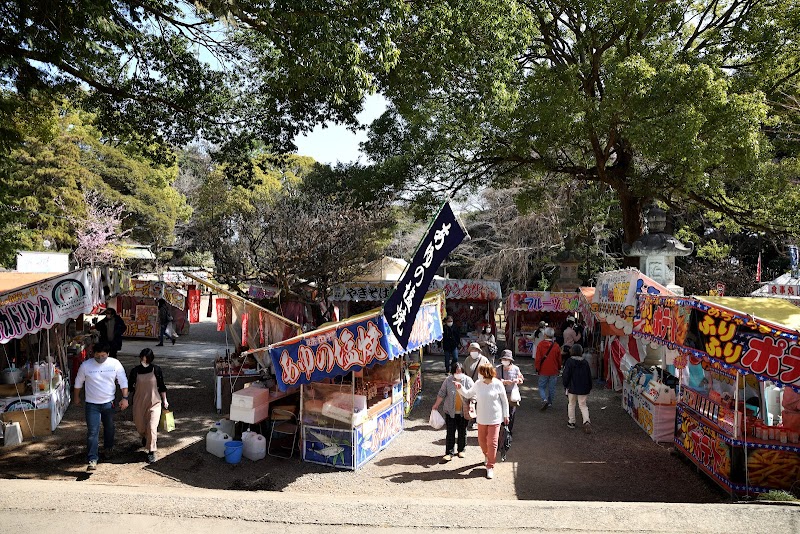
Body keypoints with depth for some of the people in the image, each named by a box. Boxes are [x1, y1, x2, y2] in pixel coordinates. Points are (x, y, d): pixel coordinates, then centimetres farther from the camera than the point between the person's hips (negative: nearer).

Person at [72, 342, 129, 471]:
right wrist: (76, 397, 15)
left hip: (109, 402, 2)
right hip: (92, 404, -2)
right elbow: (78, 383, 6)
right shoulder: (86, 365, -10)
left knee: (109, 428, 19)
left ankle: (108, 448, 42)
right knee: (92, 432, -7)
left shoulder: (115, 364, -9)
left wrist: (125, 398, -10)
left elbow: (123, 381, -4)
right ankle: (93, 459, -2)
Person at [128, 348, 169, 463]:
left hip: (154, 403, -2)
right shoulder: (135, 370, -4)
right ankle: (144, 437, 53)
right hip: (139, 403, 2)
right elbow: (129, 386, 10)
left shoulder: (156, 370, -6)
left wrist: (165, 400, 5)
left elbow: (162, 386, 3)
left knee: (152, 427, -13)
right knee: (140, 427, 18)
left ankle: (151, 452, -2)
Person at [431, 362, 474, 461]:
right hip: (451, 412, -1)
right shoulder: (448, 380, -5)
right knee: (450, 432, 1)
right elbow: (442, 394, 0)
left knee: (462, 432, 13)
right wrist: (436, 405, 2)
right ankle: (449, 452, 8)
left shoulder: (468, 380, -4)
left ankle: (461, 450, 30)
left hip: (463, 412, 1)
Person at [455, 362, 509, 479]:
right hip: (482, 418, 4)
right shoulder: (478, 384, -4)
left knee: (492, 443, -3)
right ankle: (487, 455, 45)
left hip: (495, 418, -4)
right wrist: (460, 388, -9)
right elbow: (468, 394, 8)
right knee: (481, 440, 15)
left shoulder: (497, 384, -13)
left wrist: (506, 415, 2)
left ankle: (490, 466, 10)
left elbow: (504, 400, -2)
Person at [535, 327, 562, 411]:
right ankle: (549, 402, 22)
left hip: (543, 371, -2)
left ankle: (545, 400, -12)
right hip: (553, 371, 2)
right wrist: (559, 368, 20)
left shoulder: (540, 345, -11)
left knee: (541, 387, 9)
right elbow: (559, 359, 5)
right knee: (552, 388, 14)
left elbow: (538, 359, -8)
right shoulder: (556, 346, -6)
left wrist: (537, 369, 3)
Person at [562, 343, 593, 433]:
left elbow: (566, 375, -10)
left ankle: (571, 422, 19)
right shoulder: (585, 362, 1)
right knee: (583, 405, 8)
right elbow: (589, 376, 8)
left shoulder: (569, 362, -10)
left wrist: (565, 385, 2)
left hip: (572, 388, -2)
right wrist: (589, 387, 17)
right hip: (583, 389, 3)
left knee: (571, 404, 13)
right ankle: (586, 421, -13)